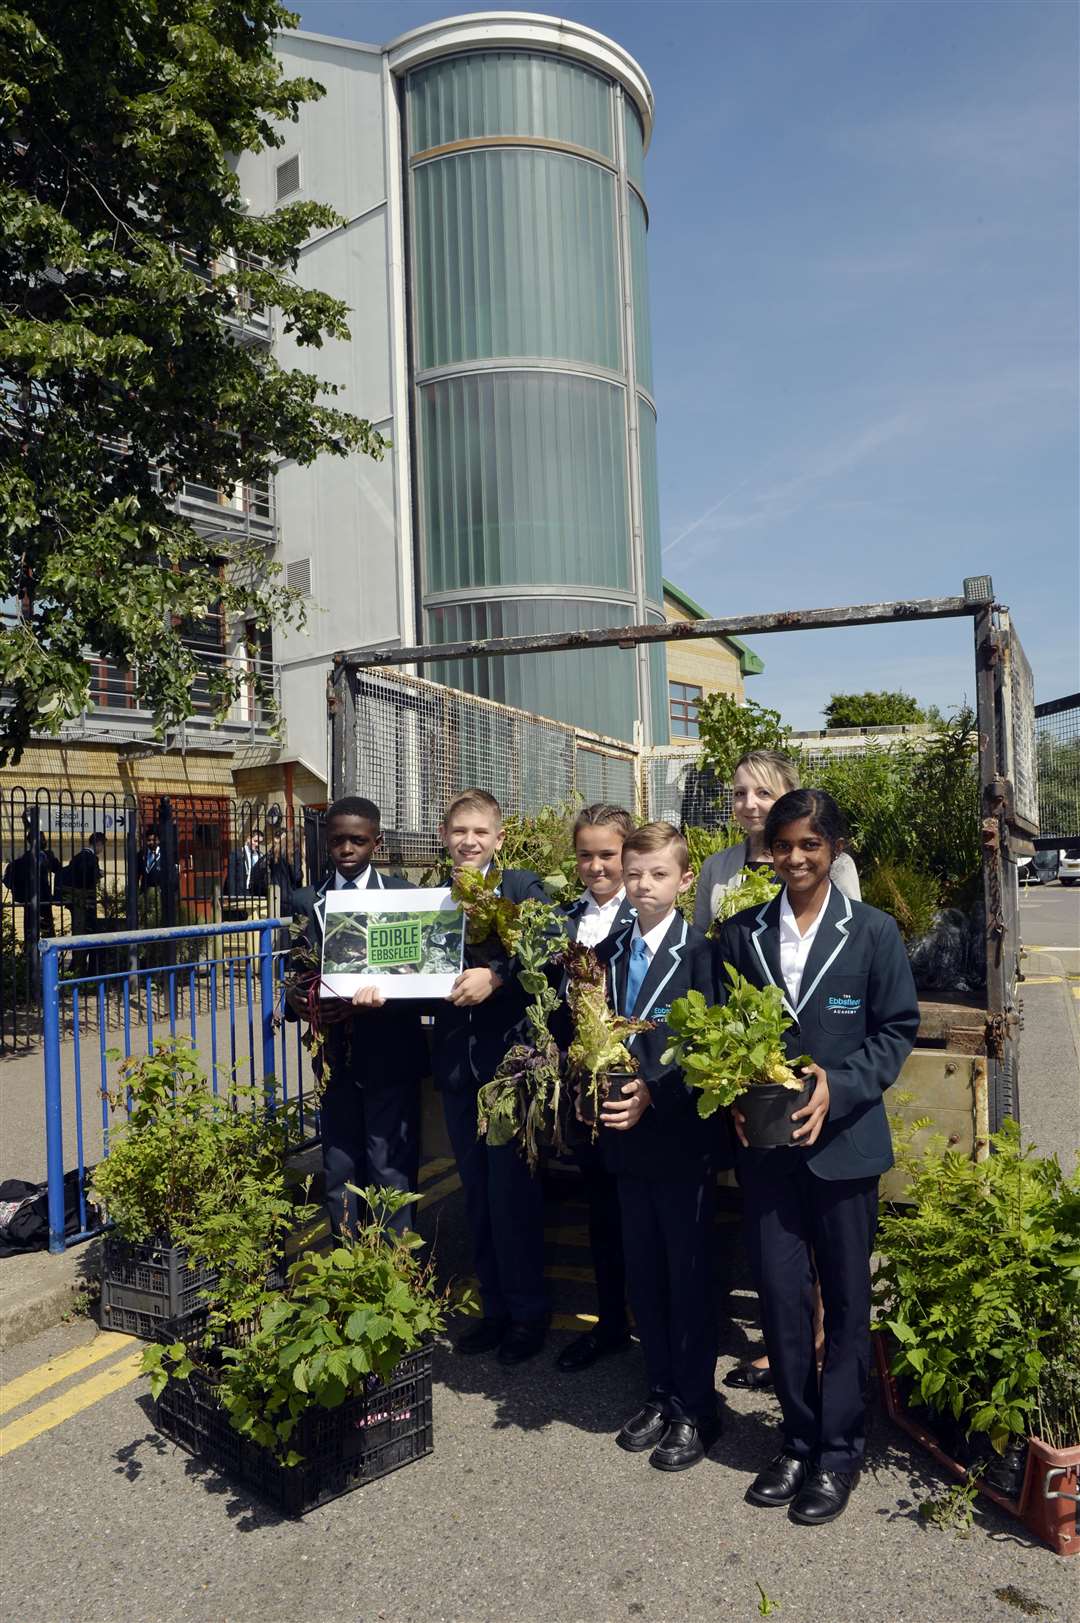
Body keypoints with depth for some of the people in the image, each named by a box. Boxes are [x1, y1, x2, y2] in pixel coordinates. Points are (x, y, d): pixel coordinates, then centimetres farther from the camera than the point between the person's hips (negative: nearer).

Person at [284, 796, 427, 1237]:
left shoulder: (403, 895, -3)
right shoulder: (305, 902, 5)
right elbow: (296, 975, 7)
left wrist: (385, 995, -24)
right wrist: (301, 1003, -14)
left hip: (390, 1056, -3)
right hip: (335, 1057, 3)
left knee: (391, 1172, 2)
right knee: (339, 1173, 14)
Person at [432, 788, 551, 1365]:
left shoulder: (524, 887, -3)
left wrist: (495, 976, -27)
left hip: (510, 1058, -5)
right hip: (457, 1062, 5)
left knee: (511, 1192, 2)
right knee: (476, 1194, 14)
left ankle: (527, 1313, 20)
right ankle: (494, 1307, 29)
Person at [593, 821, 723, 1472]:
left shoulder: (700, 952, -11)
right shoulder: (610, 952, 7)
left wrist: (654, 1093, -21)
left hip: (683, 1140, -5)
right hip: (628, 1138, 5)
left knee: (689, 1276, 8)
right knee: (644, 1273, 16)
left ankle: (696, 1408, 24)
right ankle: (661, 1393, 33)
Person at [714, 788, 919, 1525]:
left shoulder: (873, 932, -5)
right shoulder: (742, 934, 2)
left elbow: (898, 1029, -3)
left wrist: (839, 1086, -16)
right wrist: (735, 1095, -9)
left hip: (843, 1139, -2)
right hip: (765, 1142, 2)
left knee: (846, 1298, 11)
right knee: (781, 1296, 9)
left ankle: (839, 1451, 27)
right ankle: (799, 1439, 28)